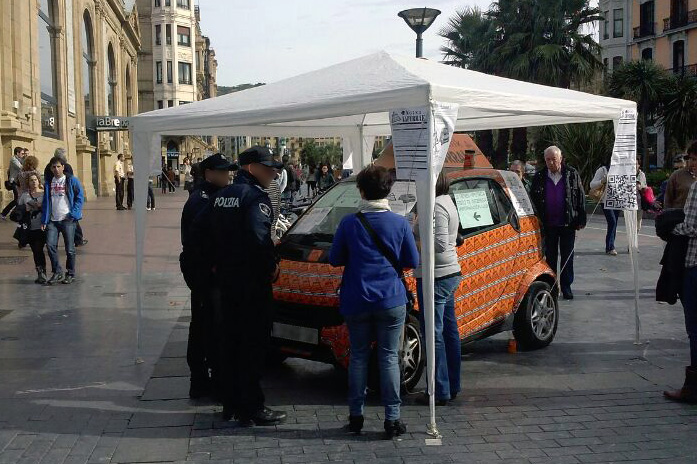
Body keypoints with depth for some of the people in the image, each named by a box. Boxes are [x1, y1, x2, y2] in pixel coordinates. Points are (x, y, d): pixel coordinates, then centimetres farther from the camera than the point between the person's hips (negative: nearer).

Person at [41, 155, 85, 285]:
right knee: (50, 245, -9)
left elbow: (80, 197, 0)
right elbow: (46, 201, 13)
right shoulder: (49, 182, 12)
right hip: (53, 220, 3)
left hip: (67, 220, -3)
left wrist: (73, 213, -11)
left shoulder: (71, 180, 0)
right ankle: (57, 272, 4)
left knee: (70, 249, 1)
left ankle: (70, 274, 16)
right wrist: (44, 220, 5)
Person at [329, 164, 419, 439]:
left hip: (356, 302, 1)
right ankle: (392, 419, 5)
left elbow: (334, 259, 1)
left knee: (359, 356, 12)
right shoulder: (400, 223, -5)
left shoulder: (349, 223, -6)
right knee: (389, 357, 5)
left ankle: (355, 416, 18)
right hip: (391, 301, 0)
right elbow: (412, 261, 2)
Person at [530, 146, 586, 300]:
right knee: (550, 256, 10)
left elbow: (580, 197, 2)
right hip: (548, 224, 1)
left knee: (567, 256, 4)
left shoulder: (572, 174, 0)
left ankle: (566, 287, 13)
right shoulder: (539, 177, 3)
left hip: (568, 223, -1)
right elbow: (533, 199, 6)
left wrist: (581, 220, -2)